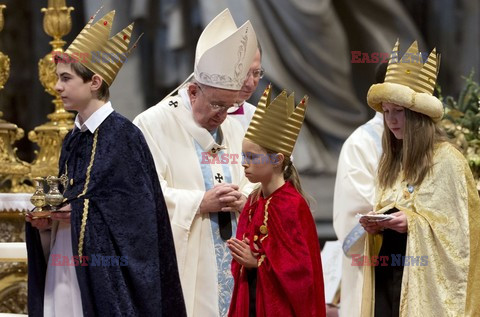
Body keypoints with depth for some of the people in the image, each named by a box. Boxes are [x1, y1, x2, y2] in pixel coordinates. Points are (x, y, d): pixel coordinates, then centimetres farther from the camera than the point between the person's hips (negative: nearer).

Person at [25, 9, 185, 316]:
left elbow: (134, 211, -14)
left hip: (105, 273, -7)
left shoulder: (123, 134, -9)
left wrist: (77, 213, -16)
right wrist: (48, 220, -1)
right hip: (64, 266, 7)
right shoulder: (72, 139, 14)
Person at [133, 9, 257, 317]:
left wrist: (243, 200, -6)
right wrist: (200, 202, -19)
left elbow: (252, 184, 18)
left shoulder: (234, 129, 15)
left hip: (230, 265, 6)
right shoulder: (154, 124, -5)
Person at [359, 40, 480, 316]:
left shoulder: (447, 161, -8)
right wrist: (375, 224, 0)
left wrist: (413, 222, -21)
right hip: (385, 273, 7)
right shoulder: (391, 162, 14)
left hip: (424, 279, -7)